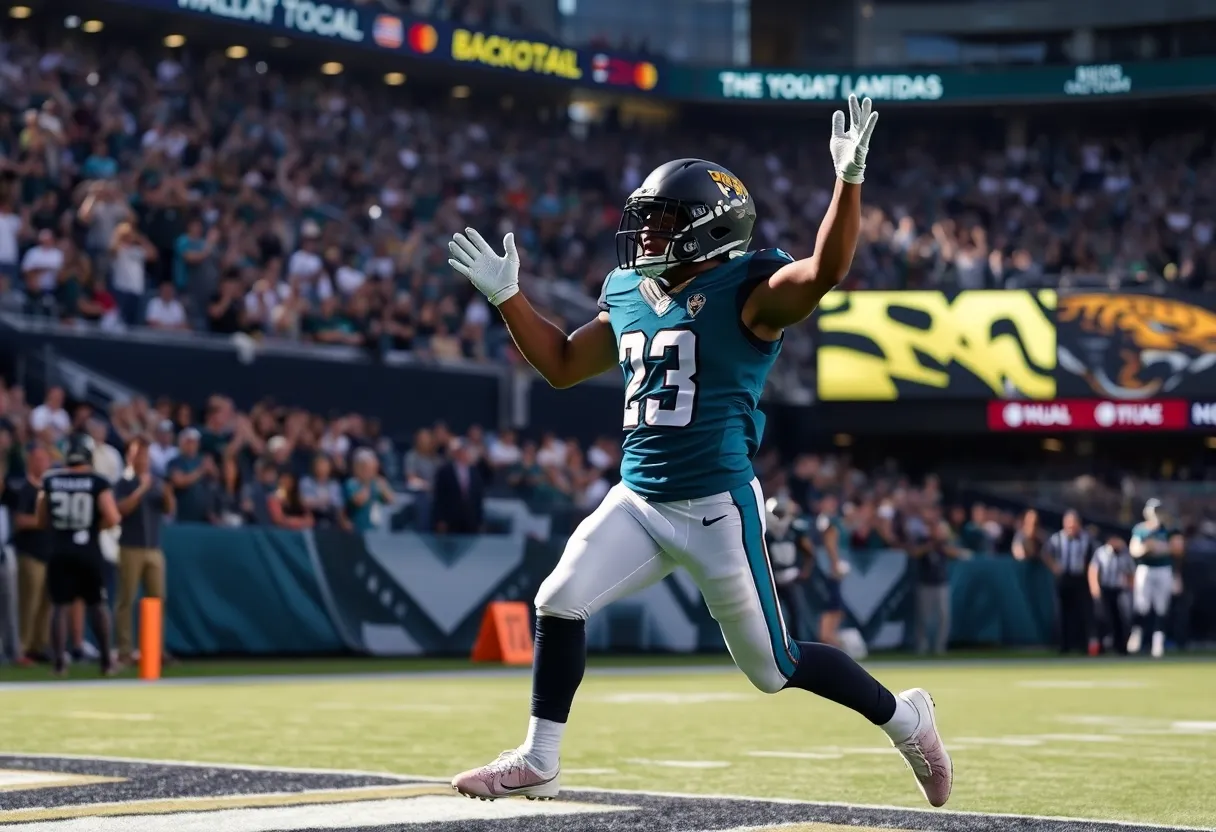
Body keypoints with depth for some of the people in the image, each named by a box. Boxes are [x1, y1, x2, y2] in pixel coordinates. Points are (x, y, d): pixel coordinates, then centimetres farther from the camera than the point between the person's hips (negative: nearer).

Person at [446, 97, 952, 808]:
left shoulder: (747, 290, -9)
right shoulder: (629, 296, 12)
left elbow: (826, 272, -28)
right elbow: (563, 365, 25)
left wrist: (850, 177, -38)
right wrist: (506, 295, 18)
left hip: (717, 506, -6)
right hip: (638, 501, 7)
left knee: (774, 667, 2)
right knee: (561, 601, -7)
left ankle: (905, 717, 24)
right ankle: (539, 763, 6)